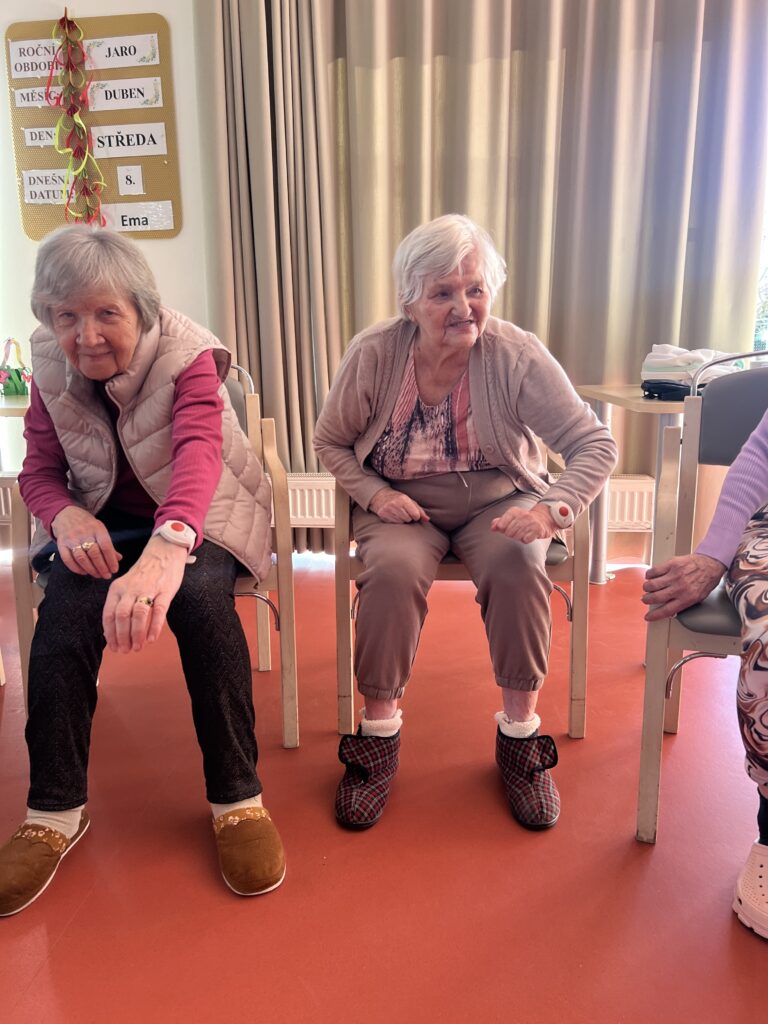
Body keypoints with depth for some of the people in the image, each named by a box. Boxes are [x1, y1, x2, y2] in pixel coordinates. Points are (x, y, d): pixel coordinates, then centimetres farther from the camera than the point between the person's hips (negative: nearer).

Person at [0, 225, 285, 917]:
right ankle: (56, 809, -13)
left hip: (200, 516, -3)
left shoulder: (188, 354, -19)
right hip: (105, 519, 4)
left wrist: (166, 550, -60)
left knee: (201, 594, -35)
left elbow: (199, 450, -38)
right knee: (66, 605, -28)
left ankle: (238, 797, -20)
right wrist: (67, 516, -27)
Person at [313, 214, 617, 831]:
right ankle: (379, 734, -10)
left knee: (518, 566, -31)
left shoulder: (517, 356, -14)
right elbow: (330, 441, 4)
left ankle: (520, 735, -10)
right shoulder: (374, 355, -10)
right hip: (403, 504, 1)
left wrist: (554, 509, -34)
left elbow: (595, 444, -15)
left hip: (497, 500, 0)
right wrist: (375, 494, -15)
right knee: (393, 569, -31)